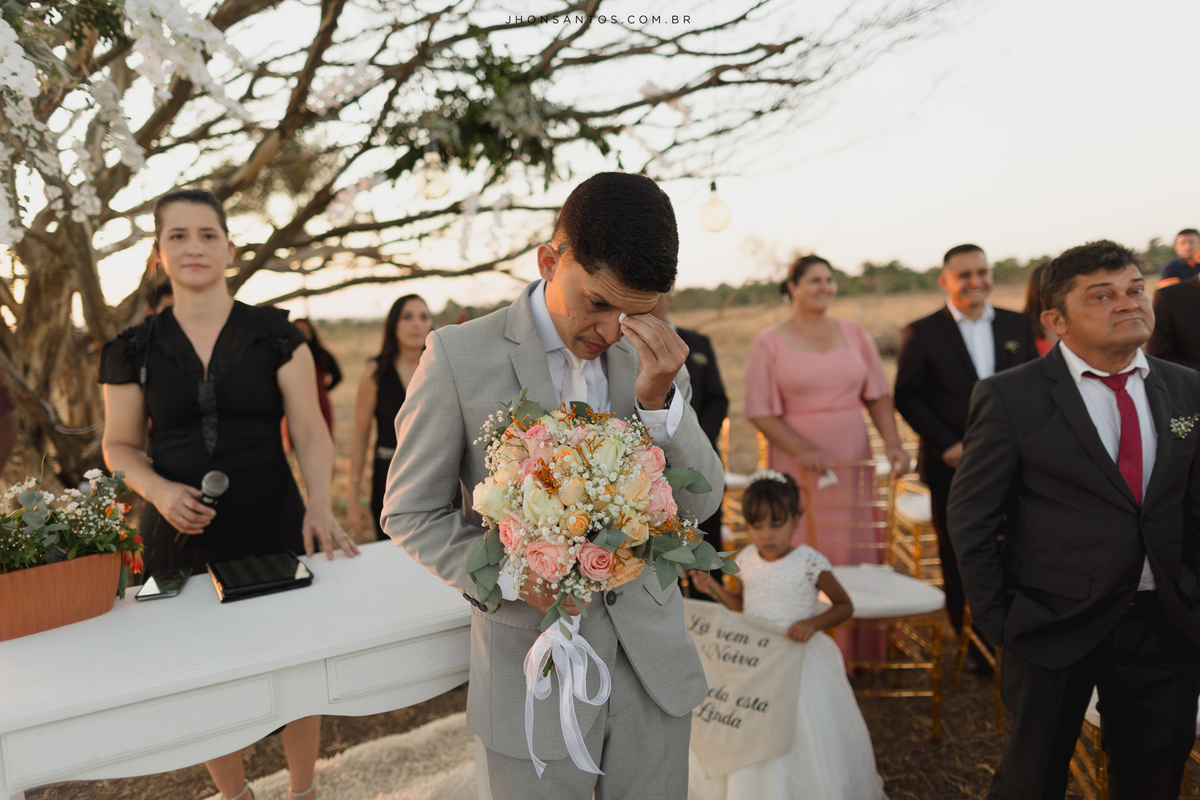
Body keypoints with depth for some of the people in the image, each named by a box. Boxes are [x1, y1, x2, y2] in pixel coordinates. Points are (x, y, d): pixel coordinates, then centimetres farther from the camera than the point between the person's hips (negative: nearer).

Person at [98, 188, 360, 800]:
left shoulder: (275, 334, -1)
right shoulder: (134, 349, 3)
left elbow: (310, 431, -3)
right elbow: (119, 445, 9)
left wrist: (320, 505, -18)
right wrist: (160, 490, -11)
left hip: (272, 530, -1)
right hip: (180, 536, 1)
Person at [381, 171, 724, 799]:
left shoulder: (654, 358, -1)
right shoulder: (458, 357, -12)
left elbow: (699, 502, -2)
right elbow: (410, 513, -5)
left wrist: (660, 399, -18)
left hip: (652, 664, 4)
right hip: (536, 663, -3)